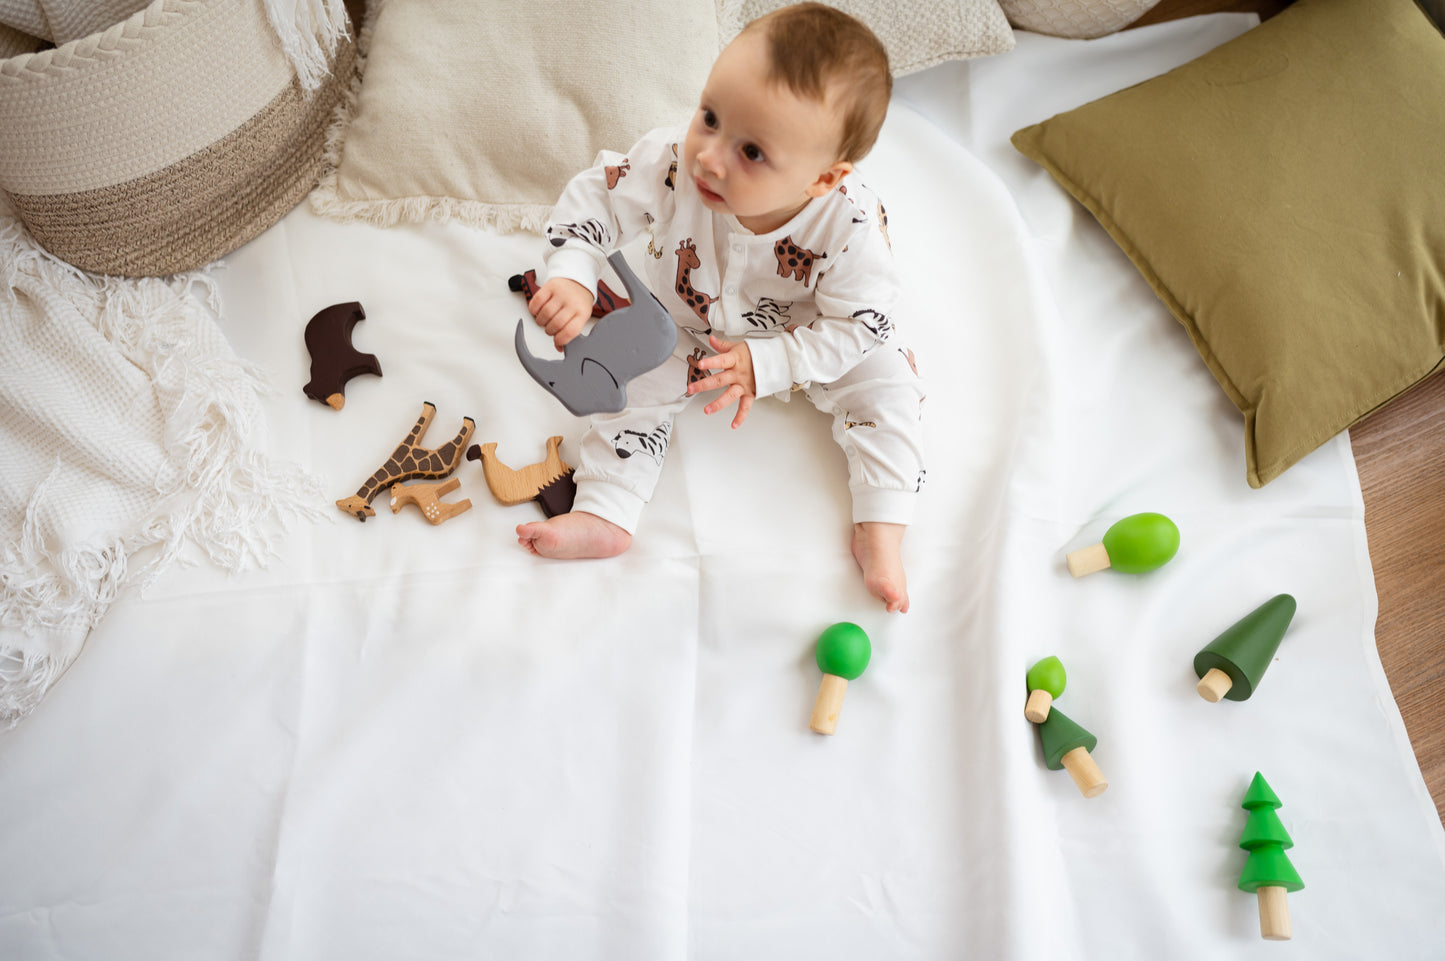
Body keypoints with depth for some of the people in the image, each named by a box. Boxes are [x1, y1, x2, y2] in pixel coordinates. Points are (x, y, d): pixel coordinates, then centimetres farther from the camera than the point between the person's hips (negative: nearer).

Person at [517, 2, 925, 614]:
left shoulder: (850, 224, -38)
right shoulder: (669, 164, -34)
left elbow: (857, 325, -29)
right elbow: (596, 199, -20)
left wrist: (765, 364, -37)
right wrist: (571, 278, -36)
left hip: (808, 343, -1)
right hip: (687, 329, 2)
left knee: (886, 380, -16)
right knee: (636, 376, -15)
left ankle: (879, 532, -10)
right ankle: (604, 516, -8)